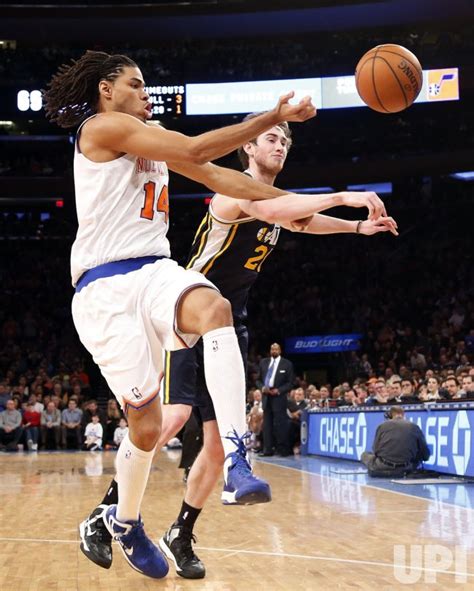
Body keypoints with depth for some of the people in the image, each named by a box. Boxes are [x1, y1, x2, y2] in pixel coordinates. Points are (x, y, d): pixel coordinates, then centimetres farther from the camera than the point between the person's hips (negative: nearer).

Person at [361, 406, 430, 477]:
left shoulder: (382, 426, 5)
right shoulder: (414, 427, 6)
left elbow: (375, 450, 7)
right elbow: (425, 456, 9)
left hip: (381, 470, 0)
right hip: (403, 471, 0)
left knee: (365, 454, 27)